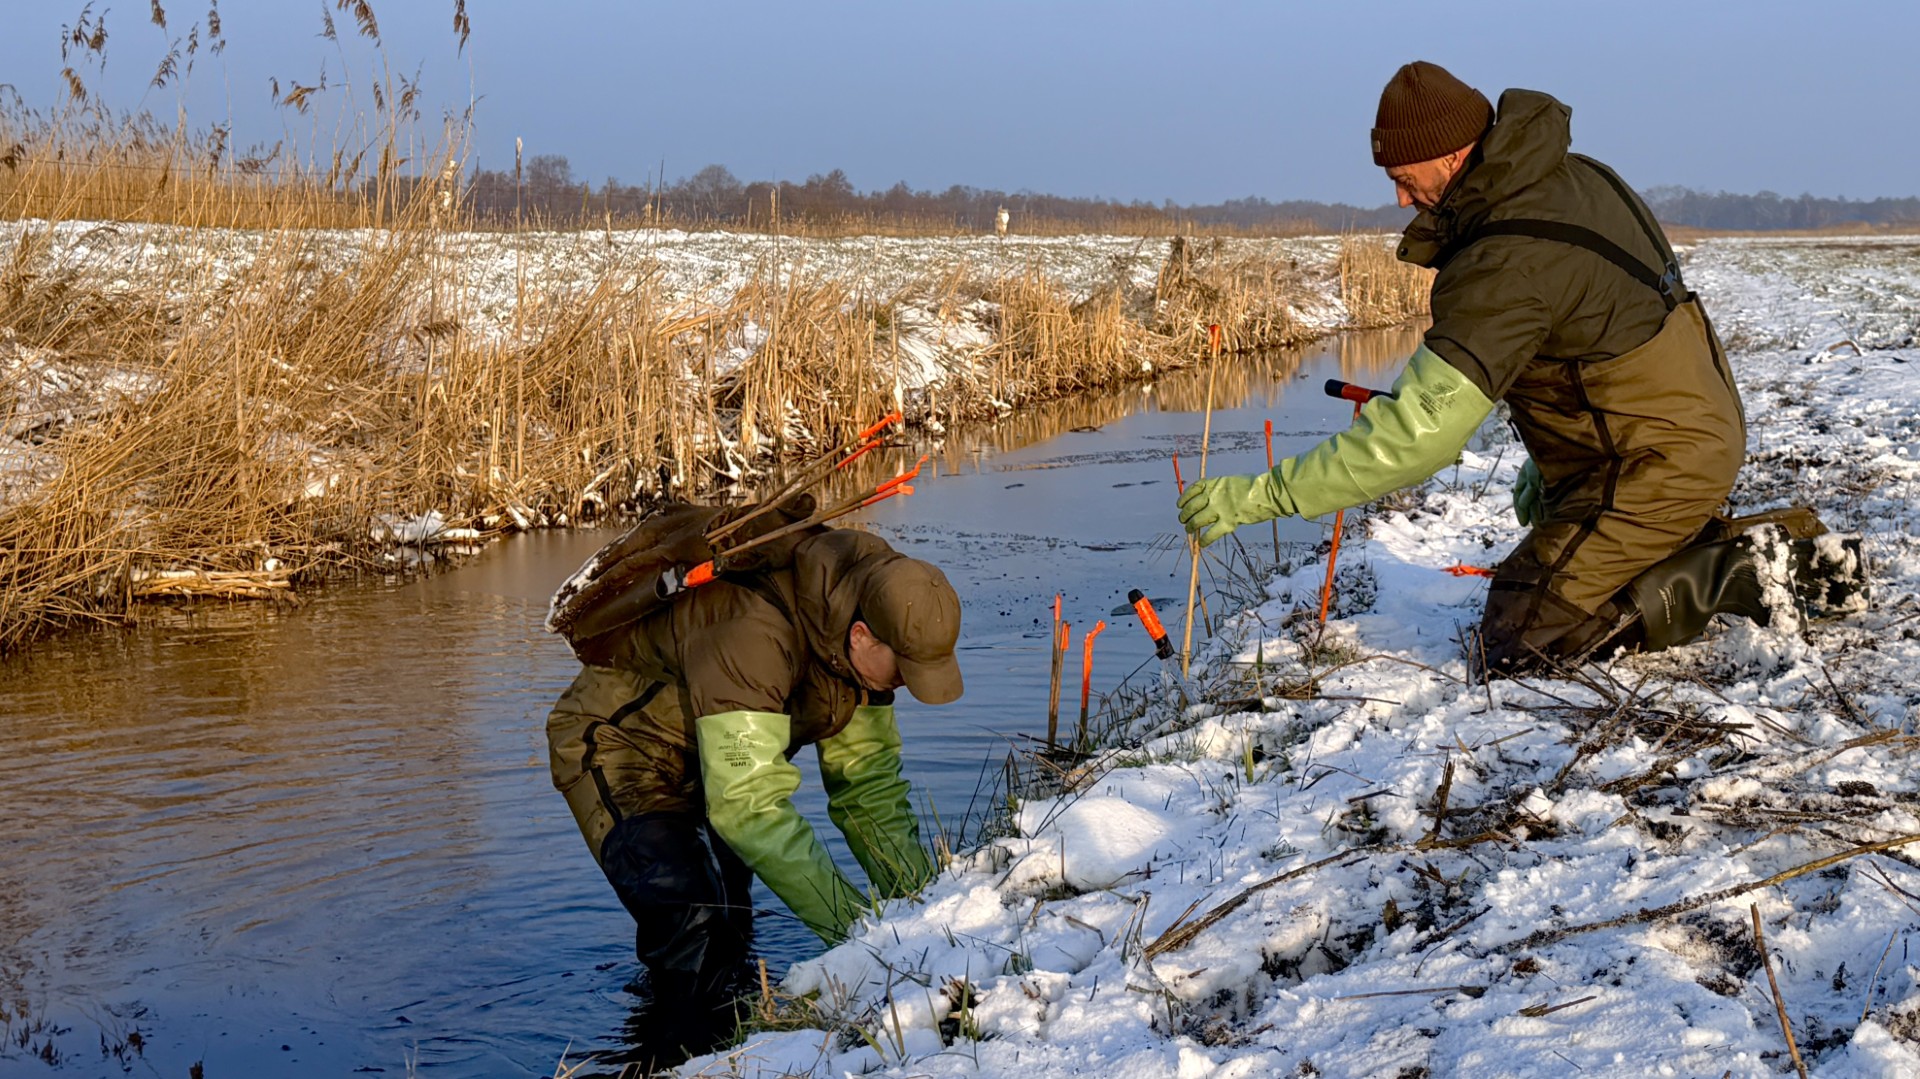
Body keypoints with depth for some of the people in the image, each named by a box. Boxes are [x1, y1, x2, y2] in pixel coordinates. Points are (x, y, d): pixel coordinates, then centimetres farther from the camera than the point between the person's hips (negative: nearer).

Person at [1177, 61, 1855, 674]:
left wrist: (1259, 495, -30)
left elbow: (1418, 433, -32)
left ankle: (1741, 571, -5)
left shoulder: (1506, 266, -28)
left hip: (1651, 471, -10)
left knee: (1517, 643, -7)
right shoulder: (1576, 175, 2)